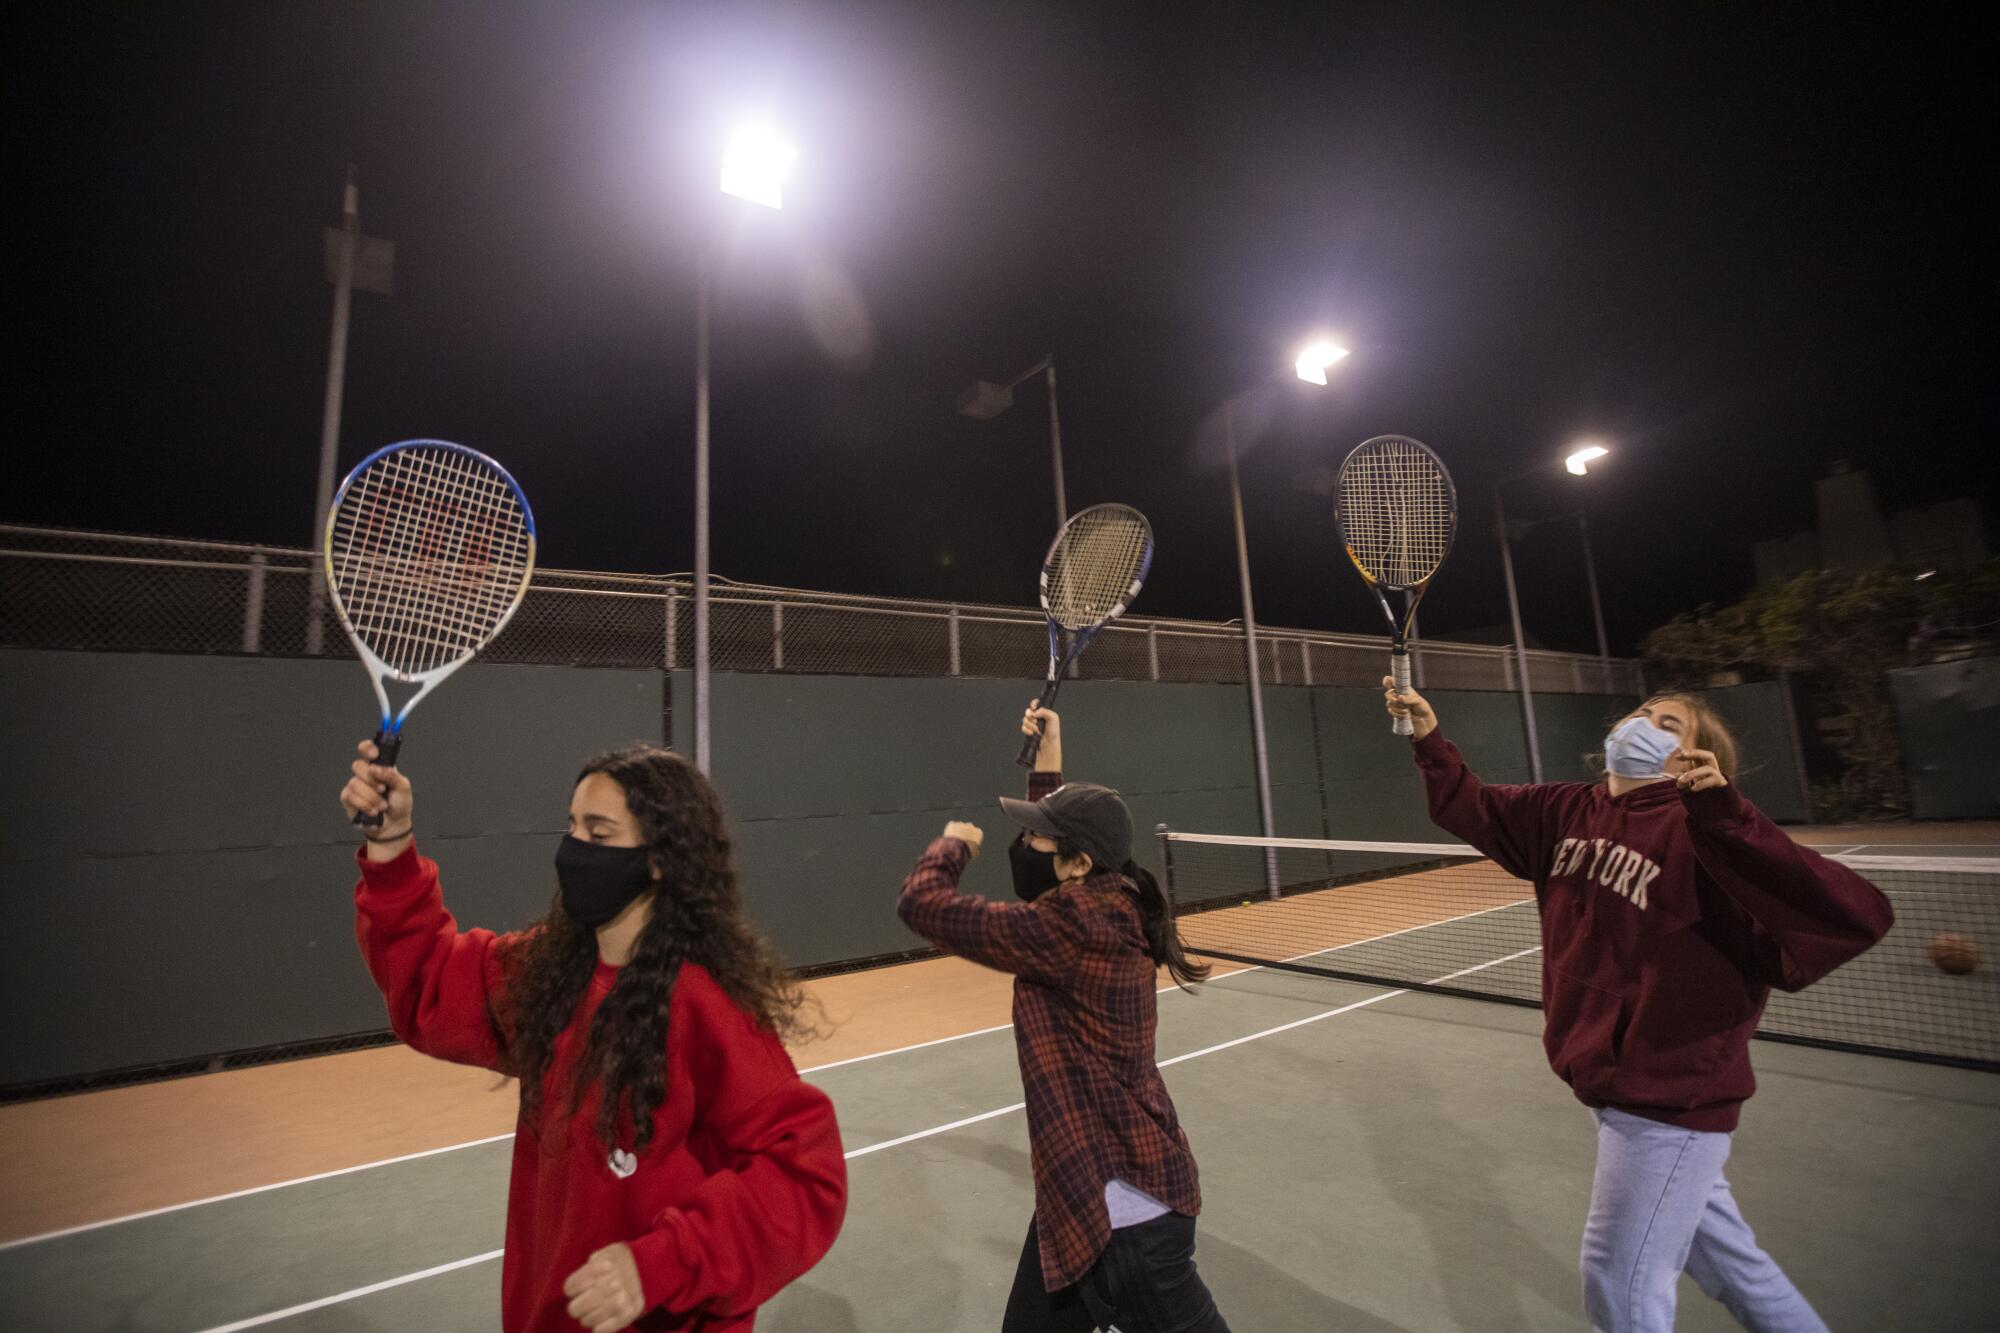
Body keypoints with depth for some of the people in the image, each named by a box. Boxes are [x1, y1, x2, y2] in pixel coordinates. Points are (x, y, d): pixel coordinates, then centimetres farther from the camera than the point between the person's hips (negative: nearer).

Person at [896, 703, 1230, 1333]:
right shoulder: (1112, 908, -3)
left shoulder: (1072, 927, -28)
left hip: (1124, 1205, -9)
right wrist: (1047, 762, 15)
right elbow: (1042, 879, 18)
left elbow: (921, 902, -25)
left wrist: (956, 841, -4)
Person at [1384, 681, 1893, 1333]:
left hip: (1671, 1096, -6)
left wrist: (1724, 815, -42)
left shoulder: (1701, 834, -22)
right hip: (1615, 1084, 7)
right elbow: (1473, 808, 9)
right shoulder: (1568, 811, -1)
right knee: (1723, 1257, 28)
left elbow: (1857, 916, -31)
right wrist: (1430, 738, -5)